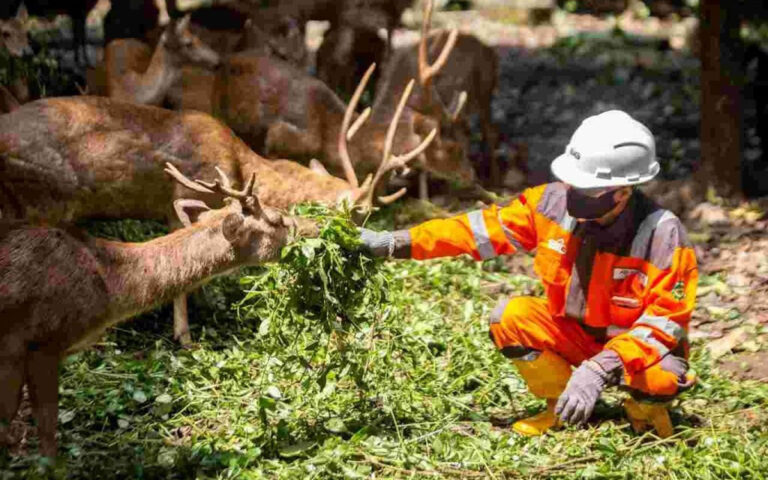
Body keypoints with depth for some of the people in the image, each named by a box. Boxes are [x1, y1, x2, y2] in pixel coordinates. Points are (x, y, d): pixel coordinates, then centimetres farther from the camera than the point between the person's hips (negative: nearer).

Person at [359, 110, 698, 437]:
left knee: (660, 377, -36)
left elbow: (664, 323, -28)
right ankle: (561, 406, 1)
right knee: (510, 316, -21)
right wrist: (396, 243, -18)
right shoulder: (555, 203, -17)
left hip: (640, 344, -4)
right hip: (575, 332, 4)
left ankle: (645, 406, 3)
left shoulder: (663, 236, -28)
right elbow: (482, 229, -11)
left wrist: (600, 369, -41)